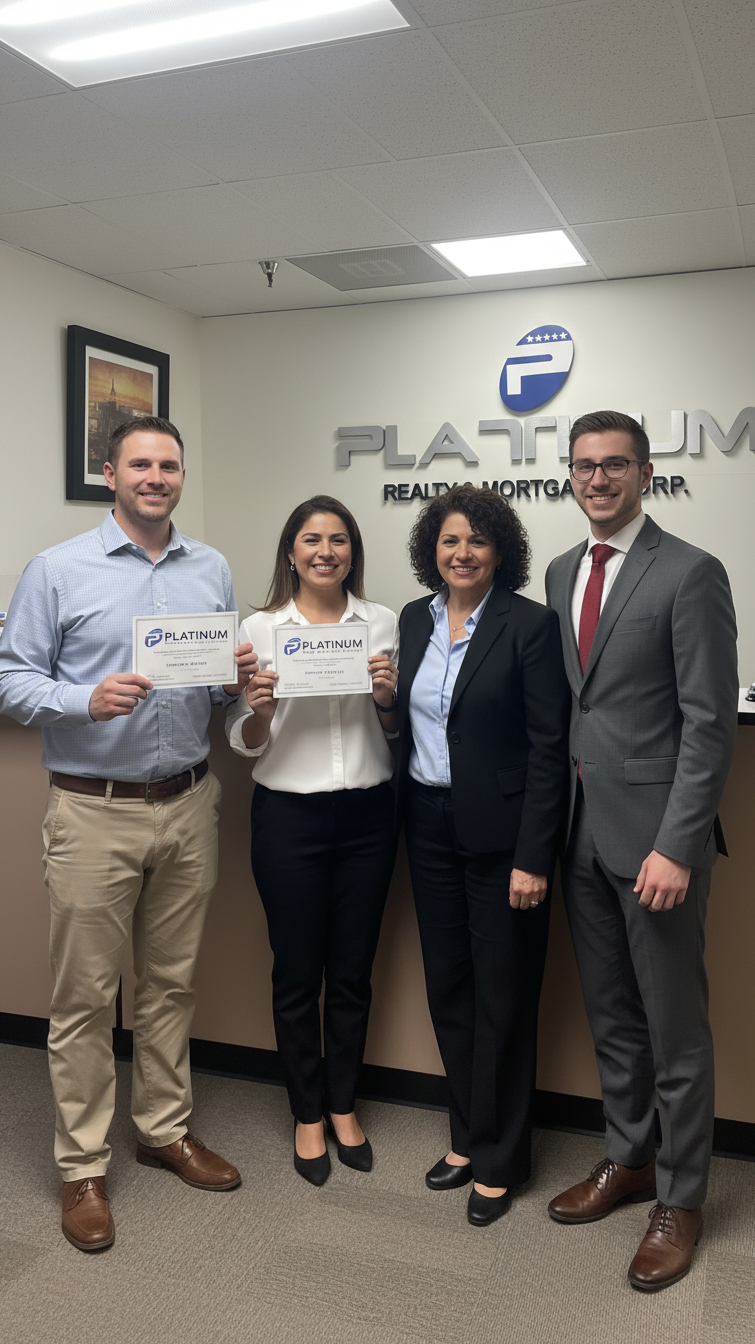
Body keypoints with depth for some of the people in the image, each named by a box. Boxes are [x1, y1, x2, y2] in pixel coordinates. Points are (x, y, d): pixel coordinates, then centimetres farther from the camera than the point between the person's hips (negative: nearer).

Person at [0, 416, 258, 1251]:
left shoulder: (212, 572, 10)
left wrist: (239, 677, -7)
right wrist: (87, 700, -22)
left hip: (188, 806, 4)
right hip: (93, 812, -4)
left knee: (170, 984, 16)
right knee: (84, 996, 4)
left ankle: (165, 1128, 33)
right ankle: (82, 1168, 19)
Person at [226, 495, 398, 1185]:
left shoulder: (382, 622, 4)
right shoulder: (261, 627, -2)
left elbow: (395, 729, 10)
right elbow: (243, 742, 0)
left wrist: (386, 699, -11)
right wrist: (261, 708, -20)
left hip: (367, 813, 2)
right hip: (289, 815, -2)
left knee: (353, 970, 13)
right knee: (297, 972, 10)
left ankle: (343, 1105, 34)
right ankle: (308, 1113, 30)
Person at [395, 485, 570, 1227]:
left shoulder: (530, 625, -11)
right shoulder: (415, 620, 7)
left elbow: (548, 747, -13)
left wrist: (533, 858, -16)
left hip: (500, 833, -5)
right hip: (429, 825, 6)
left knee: (502, 997, 6)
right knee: (447, 987, 15)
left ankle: (498, 1159, 24)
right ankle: (467, 1135, 34)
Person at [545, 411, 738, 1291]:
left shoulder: (689, 574, -10)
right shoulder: (562, 573, 11)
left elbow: (710, 722, -14)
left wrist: (676, 847, -18)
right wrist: (554, 817, 8)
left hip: (653, 832, -6)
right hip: (581, 826, 6)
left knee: (673, 1026, 7)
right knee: (609, 1013, 18)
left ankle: (679, 1199, 25)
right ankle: (628, 1160, 37)